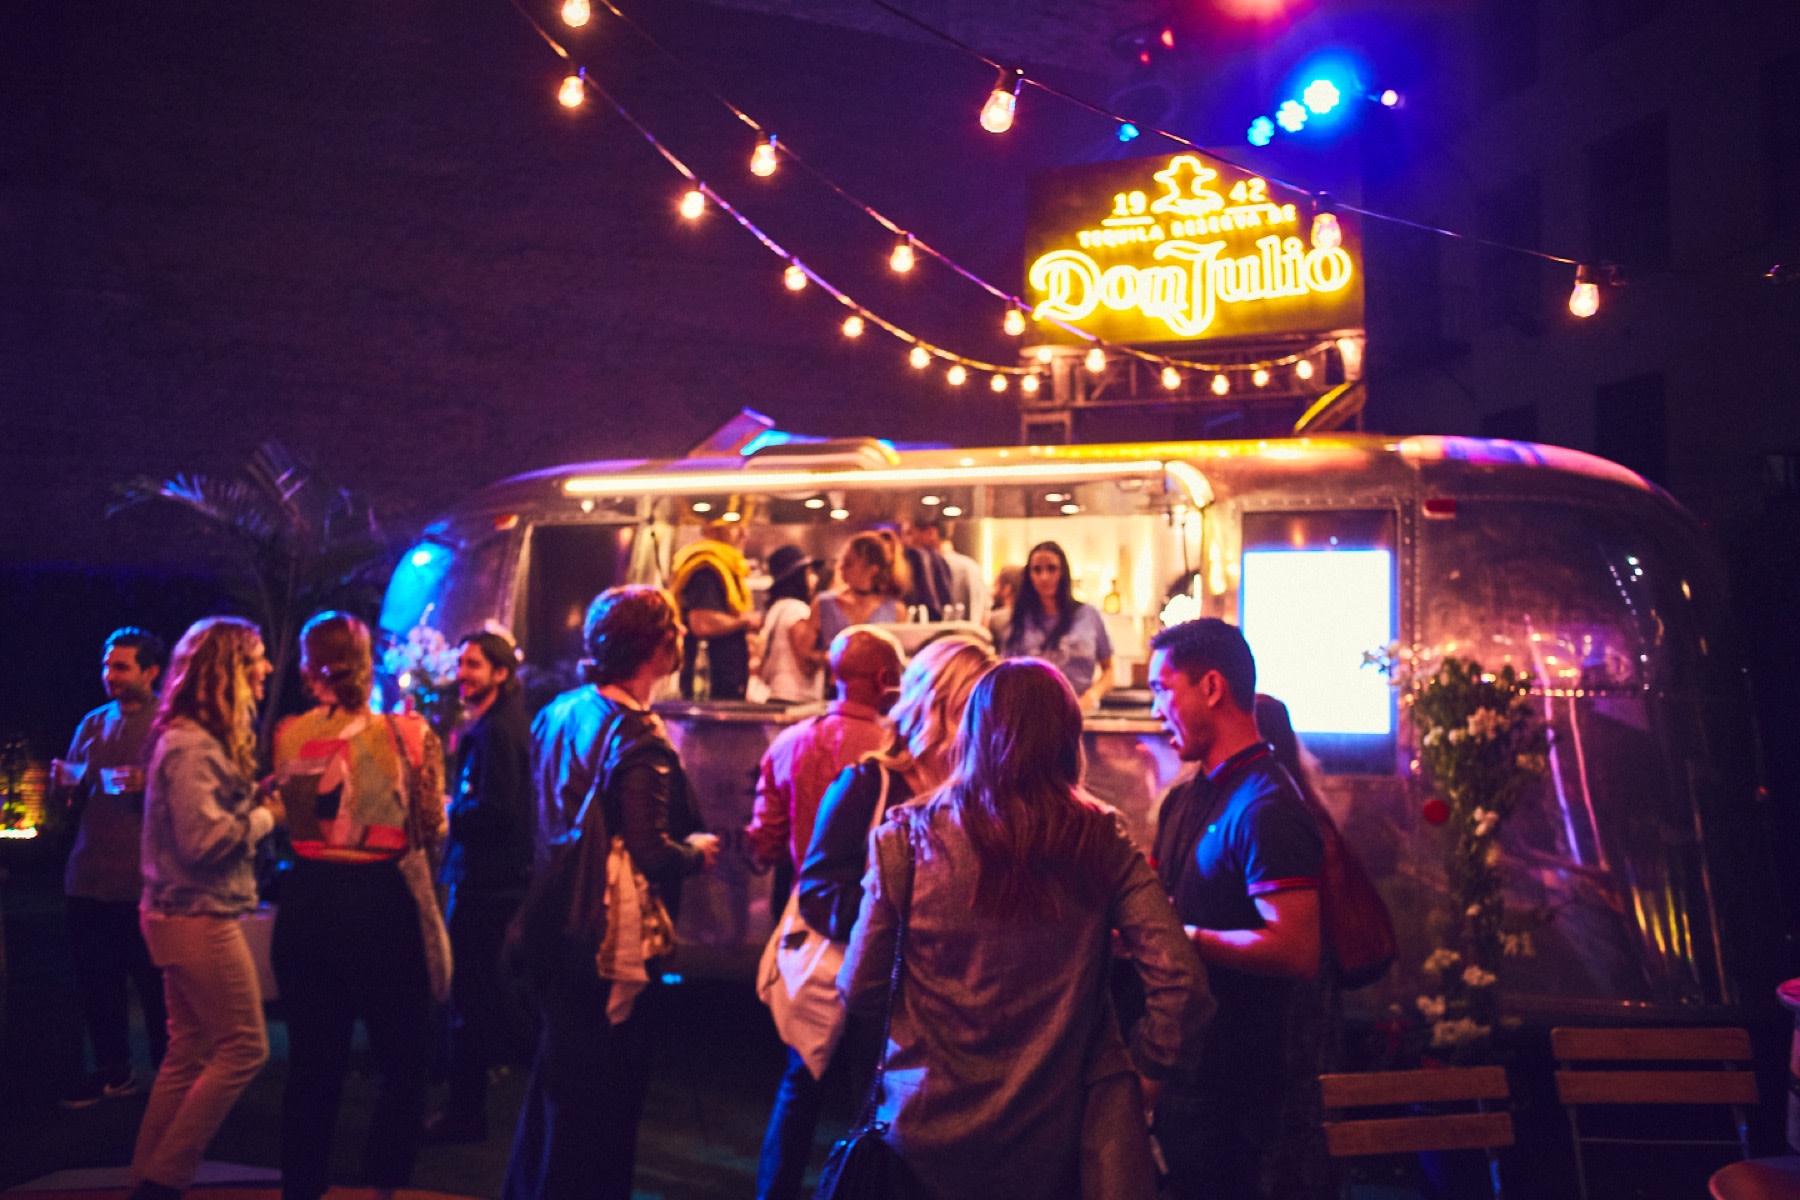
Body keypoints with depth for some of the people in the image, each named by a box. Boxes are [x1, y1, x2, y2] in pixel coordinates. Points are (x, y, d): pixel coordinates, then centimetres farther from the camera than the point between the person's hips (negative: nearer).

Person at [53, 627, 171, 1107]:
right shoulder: (93, 724, 16)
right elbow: (73, 798, 20)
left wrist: (150, 784, -24)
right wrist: (64, 785, -2)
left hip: (146, 881, -5)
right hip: (89, 878, 5)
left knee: (156, 985, 1)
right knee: (97, 981, 10)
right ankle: (113, 1071, 24)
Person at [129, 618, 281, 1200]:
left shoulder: (200, 739, 13)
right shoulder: (193, 746, -19)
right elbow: (202, 839, -24)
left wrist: (256, 797, -2)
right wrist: (267, 816, -12)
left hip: (182, 916, 10)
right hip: (199, 918, -10)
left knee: (189, 1054, 14)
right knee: (244, 1047, -3)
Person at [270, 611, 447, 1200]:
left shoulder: (285, 737, 1)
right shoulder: (407, 733, -7)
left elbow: (276, 823, 7)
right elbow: (431, 830, -1)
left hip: (305, 902, 3)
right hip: (379, 901, -3)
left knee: (312, 1062, 14)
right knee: (404, 1059, 10)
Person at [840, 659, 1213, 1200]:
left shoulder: (908, 836, -10)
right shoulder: (1101, 839, -6)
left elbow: (858, 990, -4)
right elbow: (1181, 981, -11)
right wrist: (1141, 1073, 4)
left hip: (927, 1132, 0)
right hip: (1051, 1131, 0)